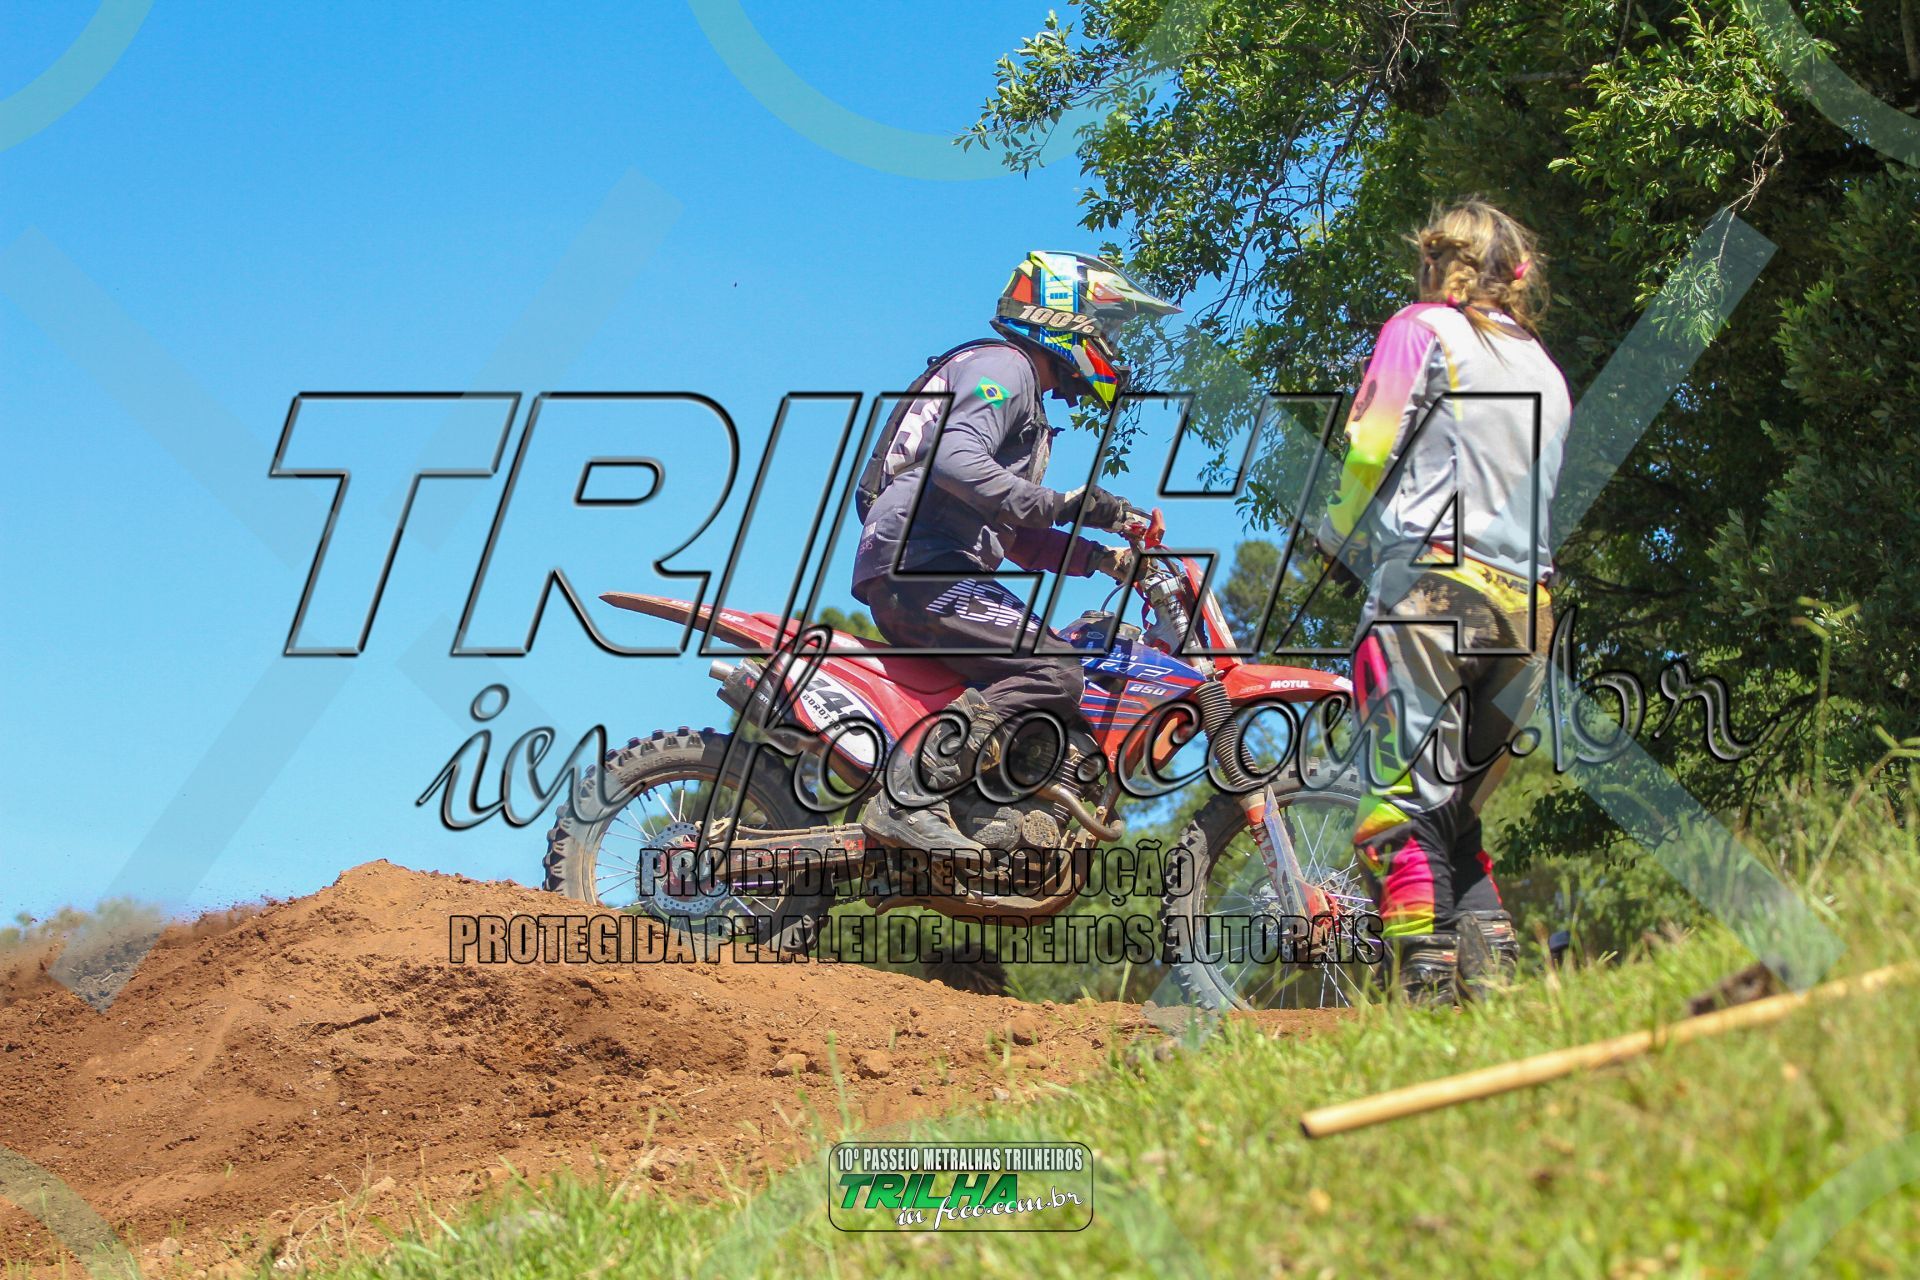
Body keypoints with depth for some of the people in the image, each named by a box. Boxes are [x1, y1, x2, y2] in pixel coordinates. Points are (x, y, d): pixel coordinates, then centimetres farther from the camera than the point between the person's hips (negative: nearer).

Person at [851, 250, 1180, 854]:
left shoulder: (1026, 395, 31)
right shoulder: (1003, 365, -1)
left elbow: (1015, 536, 29)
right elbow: (955, 457, -22)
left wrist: (1101, 557, 17)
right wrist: (1061, 504, -21)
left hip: (940, 571, 10)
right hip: (916, 565, -10)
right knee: (1051, 672, -25)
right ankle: (907, 799, -32)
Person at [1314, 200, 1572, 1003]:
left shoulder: (1424, 329, 5)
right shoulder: (1546, 369, 24)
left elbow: (1370, 450, -2)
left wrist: (1337, 545, 11)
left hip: (1433, 582, -7)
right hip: (1528, 605, 7)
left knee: (1403, 804, -11)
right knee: (1459, 809, 13)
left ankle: (1427, 987, -22)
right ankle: (1491, 980, 3)